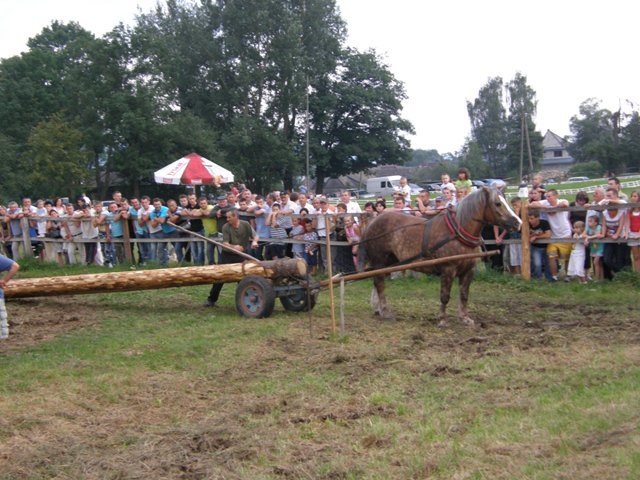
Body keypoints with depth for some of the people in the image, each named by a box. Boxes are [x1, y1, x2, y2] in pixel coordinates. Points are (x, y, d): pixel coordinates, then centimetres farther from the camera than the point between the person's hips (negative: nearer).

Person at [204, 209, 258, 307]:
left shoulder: (245, 225, -8)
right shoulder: (226, 227, -12)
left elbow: (256, 236, -6)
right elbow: (225, 243, -18)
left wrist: (254, 241, -31)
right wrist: (233, 247, -38)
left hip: (241, 255, 1)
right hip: (227, 255, -1)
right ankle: (211, 299, 11)